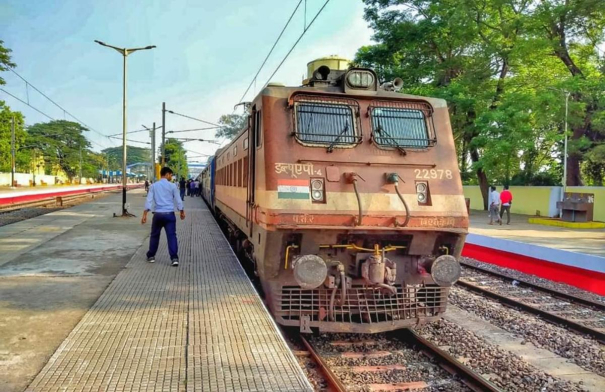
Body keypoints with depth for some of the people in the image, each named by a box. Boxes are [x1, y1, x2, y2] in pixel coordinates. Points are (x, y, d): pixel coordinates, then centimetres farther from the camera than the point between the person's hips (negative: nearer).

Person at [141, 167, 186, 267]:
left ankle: (151, 256, 26)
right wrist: (182, 212, 17)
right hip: (169, 214, -2)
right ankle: (174, 258, -10)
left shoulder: (154, 186, 5)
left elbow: (149, 200, 0)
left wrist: (144, 215, 0)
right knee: (171, 236, -3)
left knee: (154, 235, 17)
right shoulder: (172, 186, 0)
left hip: (157, 214, 2)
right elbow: (178, 200, 3)